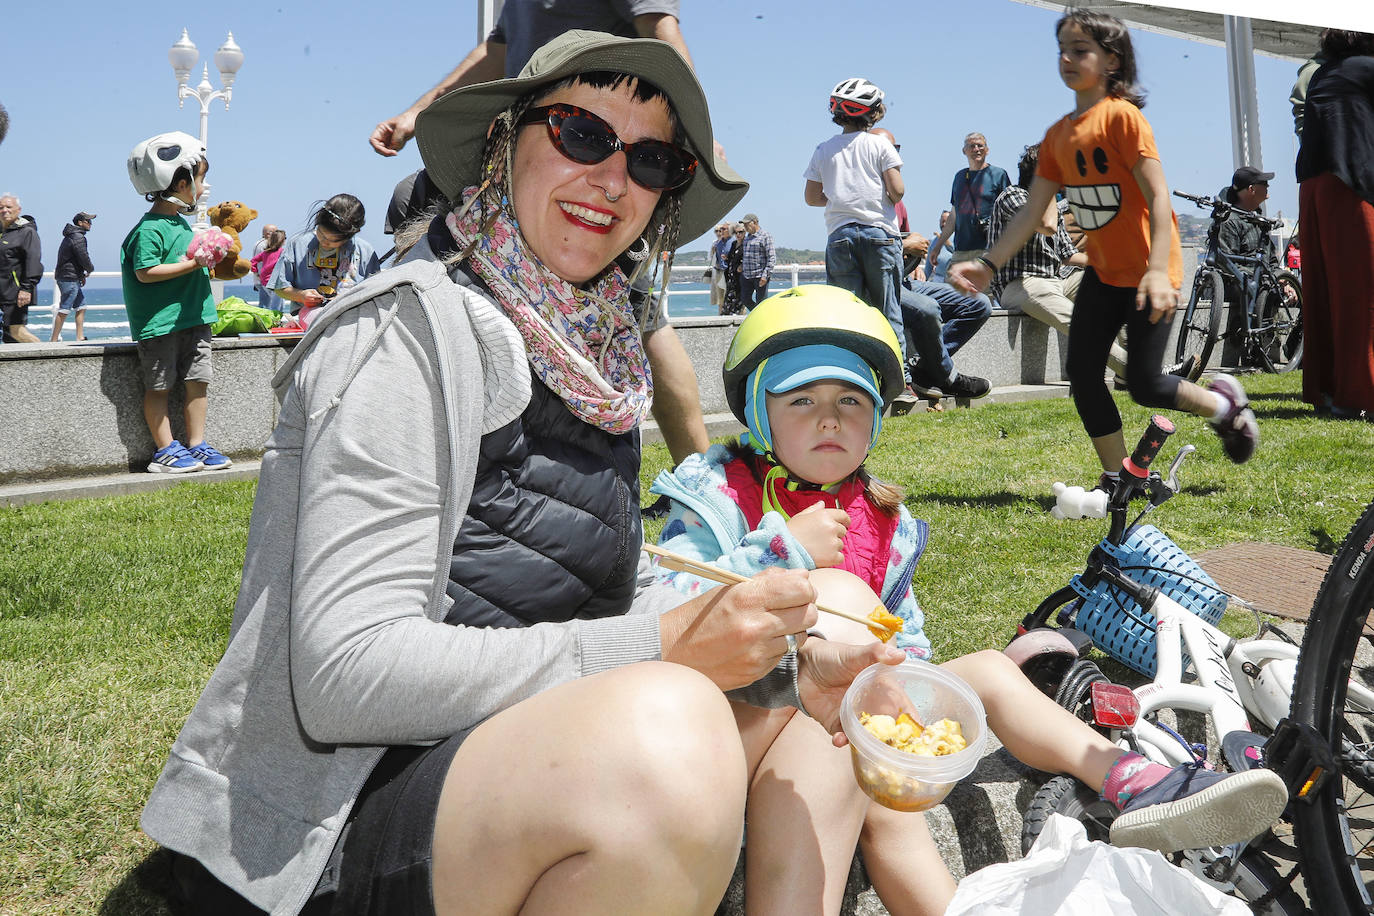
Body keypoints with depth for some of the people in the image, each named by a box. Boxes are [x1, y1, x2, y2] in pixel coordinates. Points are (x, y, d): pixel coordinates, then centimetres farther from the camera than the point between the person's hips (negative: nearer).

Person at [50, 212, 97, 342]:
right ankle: (54, 340, -8)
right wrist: (90, 269, 3)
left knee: (81, 306, 13)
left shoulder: (71, 236, 19)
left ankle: (80, 337, 15)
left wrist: (81, 275, 16)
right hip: (69, 278, -11)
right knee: (64, 310, -9)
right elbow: (83, 257, -17)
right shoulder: (78, 237, -13)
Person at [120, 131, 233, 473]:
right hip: (160, 322, -9)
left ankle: (196, 444, 16)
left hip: (193, 317, 9)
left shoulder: (181, 222, 14)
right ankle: (165, 449, 8)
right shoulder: (150, 228, -14)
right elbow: (146, 272, -21)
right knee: (159, 386, 2)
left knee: (197, 381, 8)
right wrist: (191, 264, -22)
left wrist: (206, 259, 13)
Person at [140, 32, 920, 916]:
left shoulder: (594, 349, 11)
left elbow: (618, 590, 17)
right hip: (321, 836, -9)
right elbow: (345, 676, -23)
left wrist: (789, 662, 0)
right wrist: (658, 648, -24)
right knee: (671, 735, -35)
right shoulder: (419, 329, -15)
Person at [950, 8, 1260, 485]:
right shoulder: (1058, 134, 6)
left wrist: (1158, 270, -30)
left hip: (1148, 273, -7)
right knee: (1083, 374, 1)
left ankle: (1227, 404, 22)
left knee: (1144, 384, -7)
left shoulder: (1122, 116, -15)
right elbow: (1032, 211, 7)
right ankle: (1118, 479, 14)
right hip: (1103, 271, 7)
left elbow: (1158, 197, -21)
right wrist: (988, 264, -3)